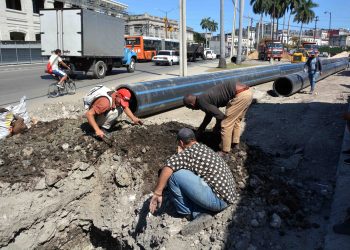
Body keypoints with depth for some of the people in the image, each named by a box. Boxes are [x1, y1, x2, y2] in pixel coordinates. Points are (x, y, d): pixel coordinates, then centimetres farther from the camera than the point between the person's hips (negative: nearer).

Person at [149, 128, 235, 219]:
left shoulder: (190, 152, -14)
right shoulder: (204, 149, 14)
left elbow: (168, 166, -29)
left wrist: (157, 193, -24)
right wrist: (181, 156, 13)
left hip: (218, 199, -9)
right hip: (227, 194, 10)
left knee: (174, 174, -14)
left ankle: (188, 212, 4)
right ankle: (202, 209, 12)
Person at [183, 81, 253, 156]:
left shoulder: (201, 102, -6)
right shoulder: (205, 98, 22)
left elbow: (220, 116, -9)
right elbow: (209, 114, 39)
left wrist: (217, 126, 12)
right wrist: (201, 129, 49)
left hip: (241, 95, -10)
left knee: (226, 124, 1)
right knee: (236, 120, 26)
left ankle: (224, 152, 11)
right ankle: (235, 143, 38)